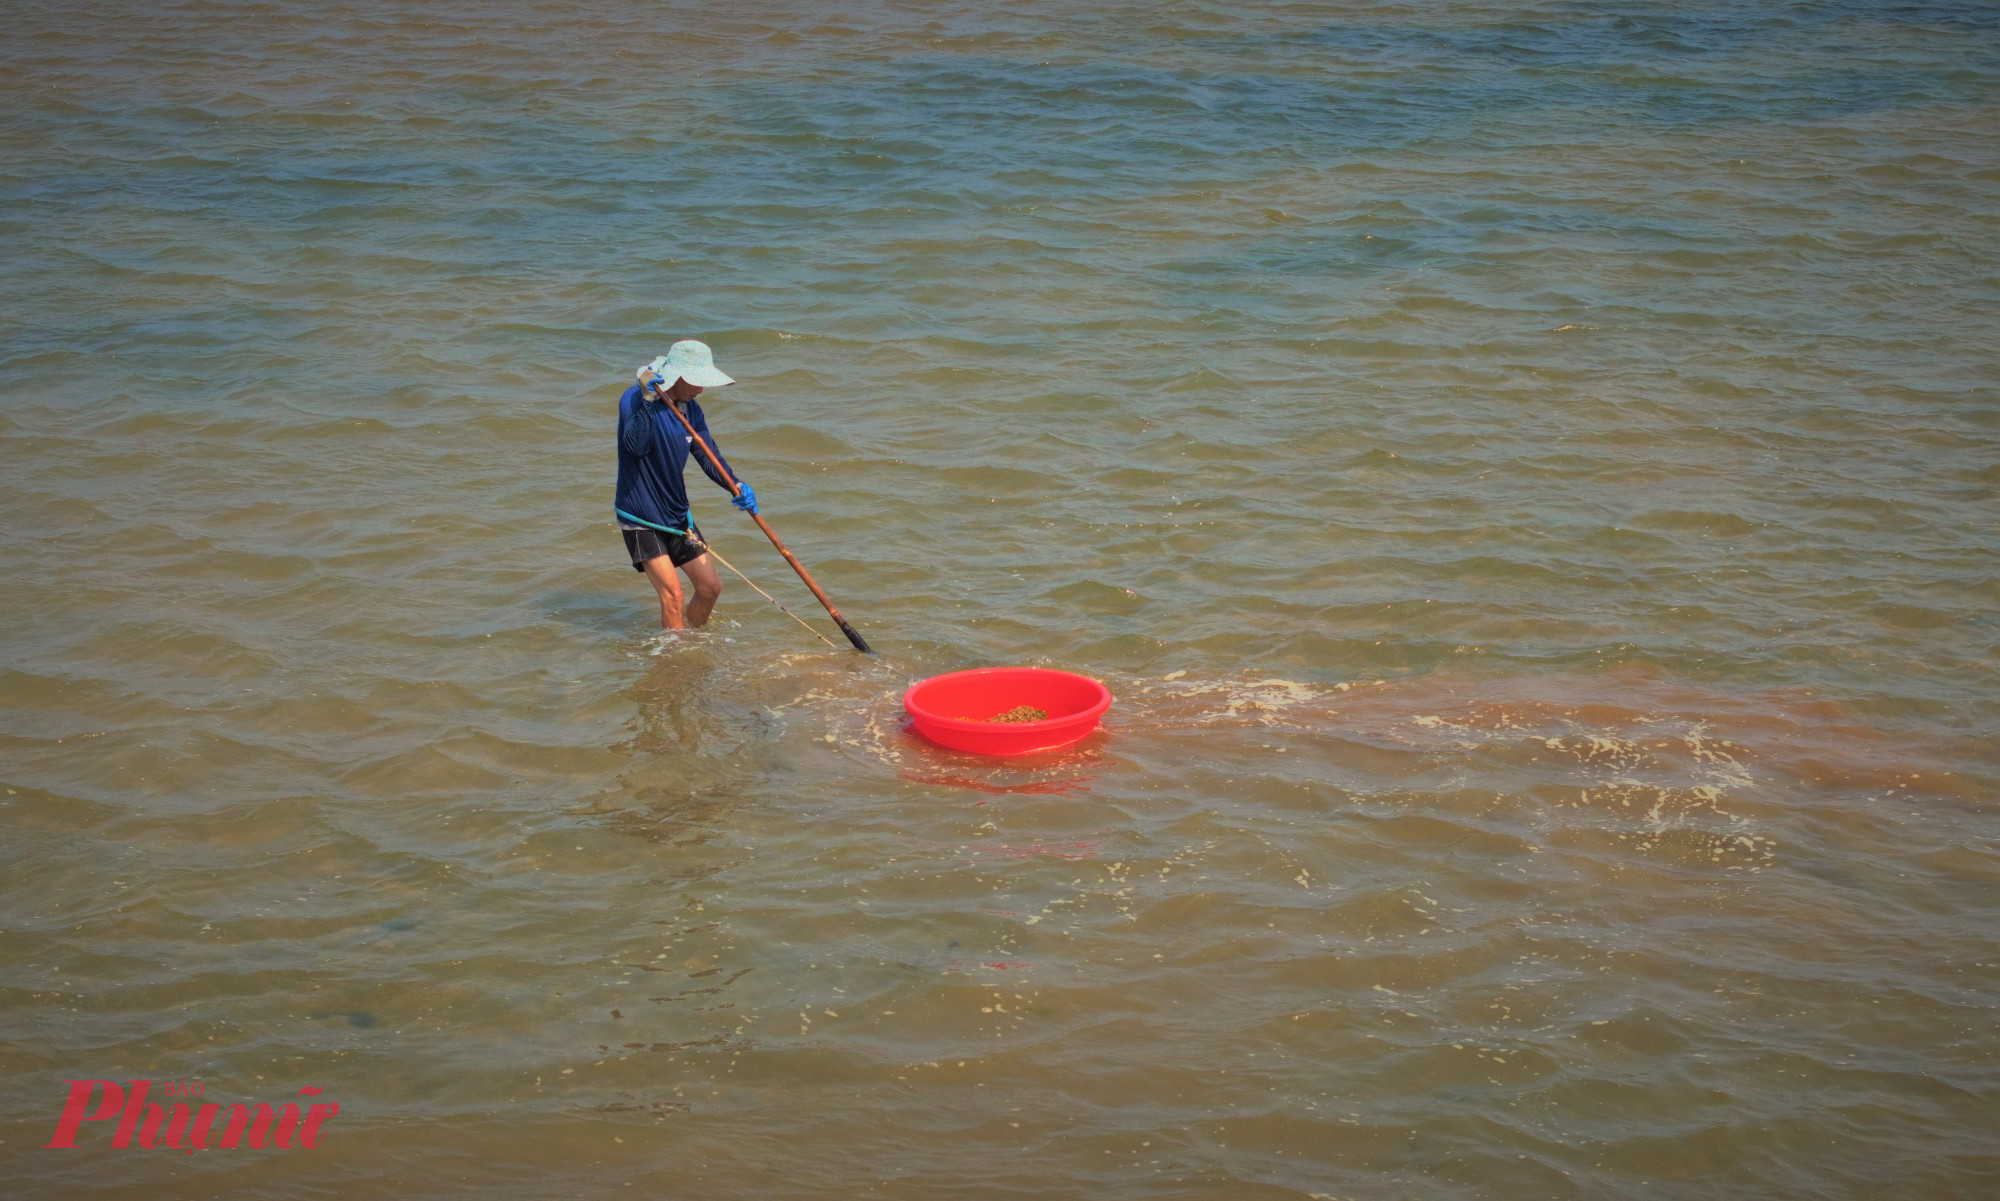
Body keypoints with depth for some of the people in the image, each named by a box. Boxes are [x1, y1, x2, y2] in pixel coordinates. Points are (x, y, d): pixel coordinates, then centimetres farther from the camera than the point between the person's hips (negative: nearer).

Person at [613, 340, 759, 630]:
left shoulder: (690, 410, 3)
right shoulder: (633, 399, -17)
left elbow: (709, 456, -4)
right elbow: (635, 447, -33)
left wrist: (736, 486, -22)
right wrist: (648, 402, -42)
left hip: (677, 514, 7)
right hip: (640, 518, -7)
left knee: (710, 587, 7)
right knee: (671, 594, -14)